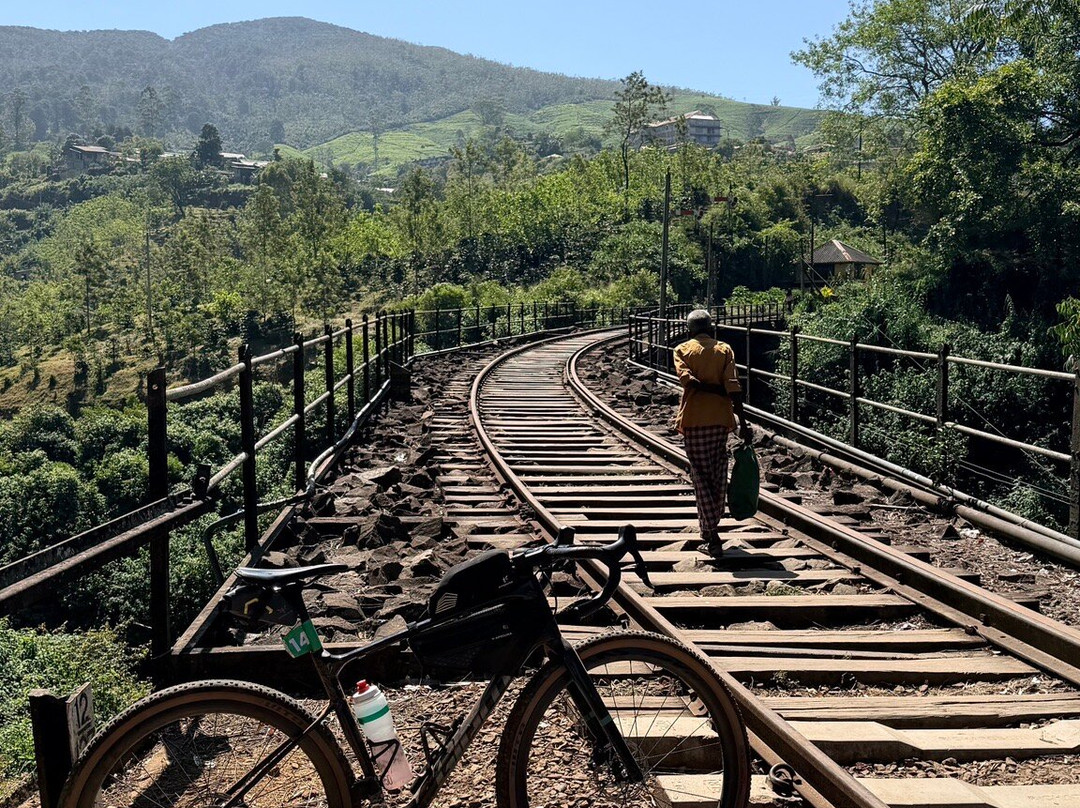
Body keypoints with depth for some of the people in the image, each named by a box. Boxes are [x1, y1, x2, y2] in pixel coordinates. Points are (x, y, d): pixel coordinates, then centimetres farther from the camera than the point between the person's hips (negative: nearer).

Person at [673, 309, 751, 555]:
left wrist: (713, 389, -8)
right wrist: (742, 421, -10)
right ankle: (711, 525, 29)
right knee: (718, 473, 16)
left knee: (701, 475, 1)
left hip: (693, 419, -2)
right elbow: (732, 385, -7)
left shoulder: (682, 350, 3)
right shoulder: (724, 349, 4)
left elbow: (687, 379, -15)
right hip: (720, 418, 2)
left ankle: (711, 534, -5)